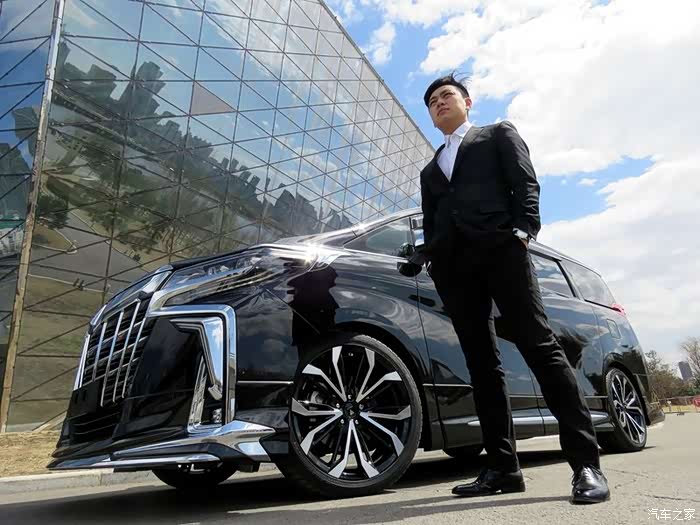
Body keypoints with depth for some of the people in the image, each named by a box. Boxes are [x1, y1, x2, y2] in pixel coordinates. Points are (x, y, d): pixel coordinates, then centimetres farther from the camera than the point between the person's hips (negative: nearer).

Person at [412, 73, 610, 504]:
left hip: (500, 246, -4)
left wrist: (522, 230, -11)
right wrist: (428, 257, 5)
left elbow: (526, 183, 6)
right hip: (453, 264, 5)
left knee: (540, 346, -13)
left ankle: (586, 463, -10)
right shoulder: (430, 170, 31)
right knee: (482, 364, 0)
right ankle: (503, 467, 2)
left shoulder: (499, 134, 21)